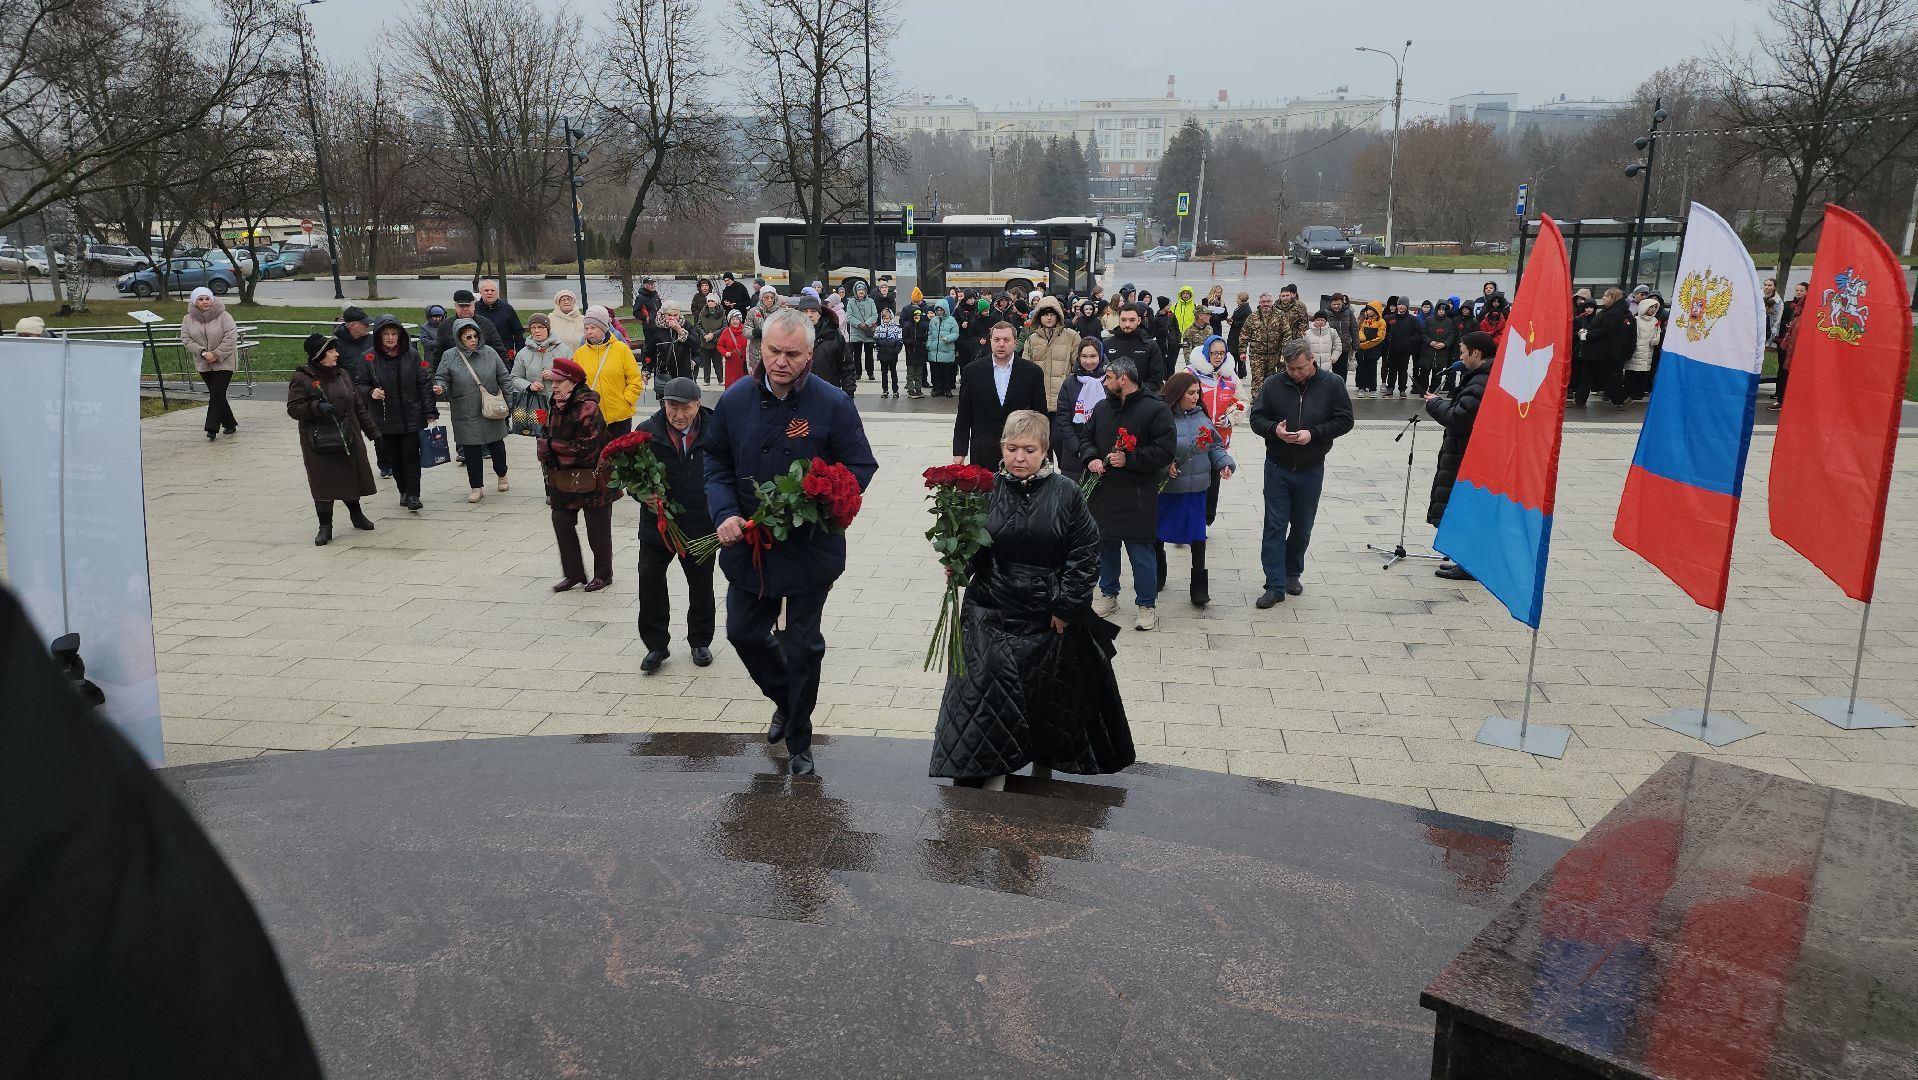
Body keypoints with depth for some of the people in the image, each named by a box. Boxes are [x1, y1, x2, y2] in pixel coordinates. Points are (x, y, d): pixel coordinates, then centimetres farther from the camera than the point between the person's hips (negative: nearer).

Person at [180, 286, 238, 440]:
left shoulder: (223, 316, -8)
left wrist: (217, 354, -18)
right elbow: (186, 340, -2)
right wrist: (203, 353, -17)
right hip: (203, 364, 4)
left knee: (217, 394, -12)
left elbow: (231, 337, -14)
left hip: (224, 363, -4)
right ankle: (230, 424, 21)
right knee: (216, 395, 9)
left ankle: (212, 428, -11)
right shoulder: (188, 320, 3)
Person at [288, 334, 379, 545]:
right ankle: (325, 526, 5)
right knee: (323, 482, -3)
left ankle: (356, 513, 35)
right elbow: (293, 408, -10)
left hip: (348, 438, 5)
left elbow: (358, 406, 14)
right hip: (319, 442, -5)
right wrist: (316, 407, -26)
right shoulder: (302, 378, -7)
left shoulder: (343, 375, 10)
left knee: (352, 476, 13)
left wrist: (372, 431, 13)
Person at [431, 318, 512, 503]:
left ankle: (502, 475, 40)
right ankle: (477, 487, 14)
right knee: (471, 451, 3)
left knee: (496, 446, 13)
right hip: (466, 415, -1)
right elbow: (441, 378, -1)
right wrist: (440, 388, -24)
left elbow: (503, 377, 7)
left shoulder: (489, 353, 0)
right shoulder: (450, 356, -4)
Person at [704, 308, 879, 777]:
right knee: (743, 632, 16)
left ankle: (798, 741, 27)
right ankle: (785, 700, 45)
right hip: (748, 544, 4)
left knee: (803, 645, 8)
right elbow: (715, 463, 6)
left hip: (809, 548, -4)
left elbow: (860, 466, -8)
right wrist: (725, 513, -11)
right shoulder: (735, 401, -3)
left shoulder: (833, 403, -13)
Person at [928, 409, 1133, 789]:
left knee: (1049, 704, 15)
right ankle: (992, 786, 5)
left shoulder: (1065, 493, -5)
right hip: (993, 620, 0)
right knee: (992, 706, -5)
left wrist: (1067, 607, -8)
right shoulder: (987, 490, -3)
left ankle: (1044, 771, 37)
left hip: (1051, 622, 0)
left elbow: (1086, 553, -4)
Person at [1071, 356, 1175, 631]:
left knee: (1141, 551, -2)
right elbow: (1084, 436, 17)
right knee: (1106, 545, 16)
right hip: (1103, 492, 6)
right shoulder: (1101, 408, 11)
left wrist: (1129, 459, -20)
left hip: (1137, 497, -6)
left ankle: (1146, 605, 11)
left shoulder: (1155, 409, -8)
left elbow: (1163, 452, -13)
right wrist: (1091, 458, -4)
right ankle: (1108, 595, 34)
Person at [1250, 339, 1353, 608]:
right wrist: (1274, 429, -20)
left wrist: (1314, 434, -19)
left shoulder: (1332, 384, -5)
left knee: (1302, 527, 13)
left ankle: (1292, 573, 33)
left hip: (1311, 470, 0)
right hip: (1277, 467, 0)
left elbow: (1344, 420, -5)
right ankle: (1275, 585, 2)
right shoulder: (1273, 385, -3)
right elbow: (1257, 418, 1)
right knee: (1275, 526, -2)